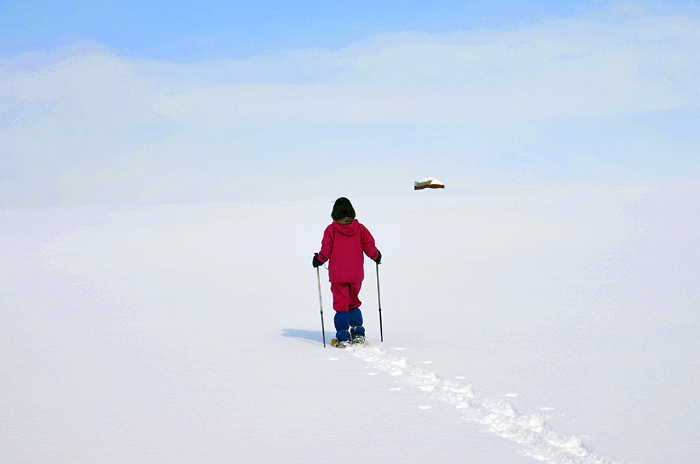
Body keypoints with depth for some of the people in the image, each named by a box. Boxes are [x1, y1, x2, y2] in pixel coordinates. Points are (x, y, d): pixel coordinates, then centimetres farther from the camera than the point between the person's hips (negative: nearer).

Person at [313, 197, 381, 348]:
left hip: (338, 276, -3)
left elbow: (326, 250, -9)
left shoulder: (331, 230, -8)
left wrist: (319, 259, 9)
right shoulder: (359, 228, -1)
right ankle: (358, 334, 14)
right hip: (356, 274, 3)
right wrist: (376, 256, 19)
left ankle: (343, 337, -4)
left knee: (341, 305, 2)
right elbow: (369, 247, 1)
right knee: (353, 303, 19)